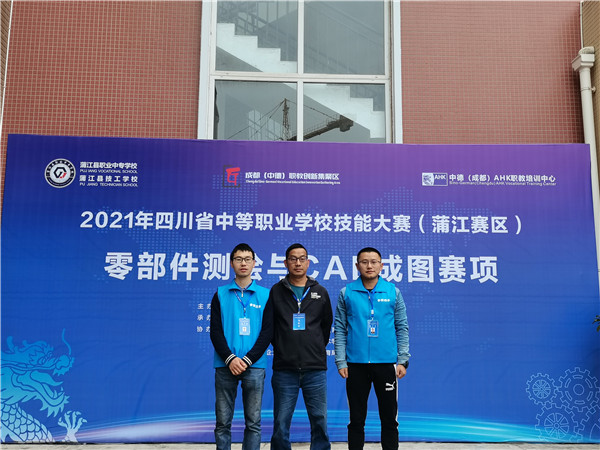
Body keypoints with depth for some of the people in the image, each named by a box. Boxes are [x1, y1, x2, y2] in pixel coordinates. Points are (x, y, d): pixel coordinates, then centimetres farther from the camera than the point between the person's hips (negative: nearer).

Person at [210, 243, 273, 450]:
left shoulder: (265, 295, 7)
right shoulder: (221, 294, 8)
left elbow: (267, 332, 1)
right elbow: (215, 331, 2)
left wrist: (247, 360, -10)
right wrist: (230, 359, -11)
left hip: (254, 366, 0)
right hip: (225, 365, 0)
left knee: (253, 423, 4)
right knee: (223, 422, 4)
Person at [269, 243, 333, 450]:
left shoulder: (320, 292, 9)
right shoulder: (276, 292, 5)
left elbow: (327, 325, 16)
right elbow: (269, 326, 10)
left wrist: (317, 349, 12)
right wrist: (281, 348, 7)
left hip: (315, 369, 1)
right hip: (284, 369, -1)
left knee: (320, 420, 5)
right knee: (281, 422, 4)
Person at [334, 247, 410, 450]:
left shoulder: (393, 292, 4)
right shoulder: (347, 293, 3)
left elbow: (402, 327, 6)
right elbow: (340, 329, 4)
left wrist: (403, 360, -1)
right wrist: (341, 361, -3)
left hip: (386, 363, 0)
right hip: (356, 364, 0)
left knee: (389, 418, 8)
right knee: (356, 419, 9)